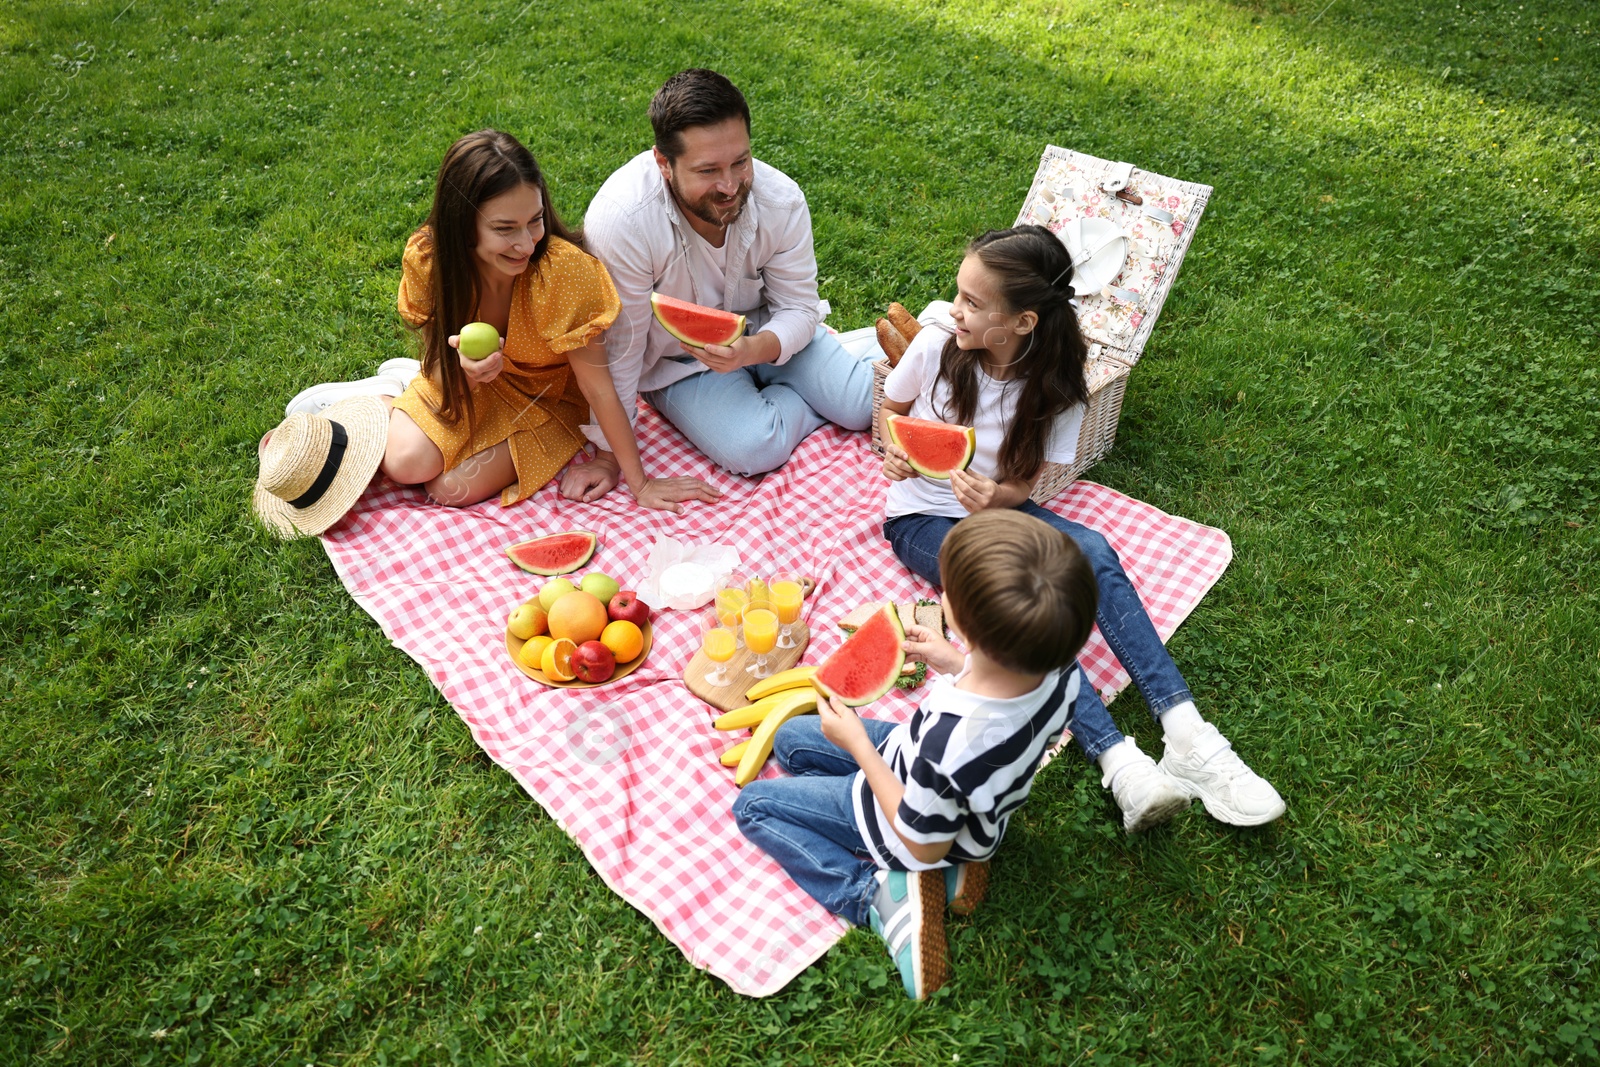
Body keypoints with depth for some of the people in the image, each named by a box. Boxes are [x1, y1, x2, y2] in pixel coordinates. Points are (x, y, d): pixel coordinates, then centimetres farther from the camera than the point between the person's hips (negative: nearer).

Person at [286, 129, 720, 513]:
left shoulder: (563, 269, -36)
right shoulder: (427, 257, -24)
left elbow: (597, 385, -27)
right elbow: (436, 351, -10)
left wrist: (639, 482, -21)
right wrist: (461, 368, -36)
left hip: (545, 395, -2)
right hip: (468, 378, 3)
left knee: (455, 488, -20)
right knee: (407, 464, -21)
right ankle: (397, 389, 12)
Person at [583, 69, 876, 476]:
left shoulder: (781, 199, -21)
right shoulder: (620, 221, -31)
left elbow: (798, 308, -11)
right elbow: (616, 351, -23)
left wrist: (754, 348, -34)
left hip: (764, 333, 3)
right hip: (678, 360, -2)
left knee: (866, 406, -14)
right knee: (752, 450, -26)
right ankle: (818, 399, 4)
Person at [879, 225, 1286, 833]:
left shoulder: (1053, 389, -10)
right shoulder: (936, 348, -14)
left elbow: (1023, 484, -5)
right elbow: (892, 409, 7)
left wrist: (995, 497, -29)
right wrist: (893, 451, -16)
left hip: (996, 507, 2)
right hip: (923, 517, -2)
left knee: (1093, 554, -29)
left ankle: (1186, 736, -32)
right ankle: (1119, 763, -41)